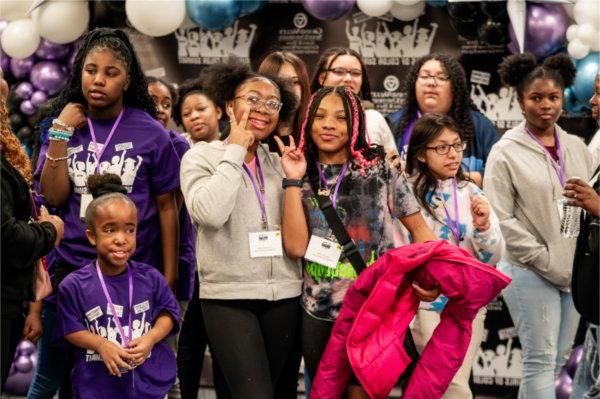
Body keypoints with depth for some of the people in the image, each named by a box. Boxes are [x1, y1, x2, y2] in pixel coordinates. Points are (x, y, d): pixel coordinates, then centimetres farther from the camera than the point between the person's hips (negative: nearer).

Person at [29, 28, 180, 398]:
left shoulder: (151, 133, -4)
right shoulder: (65, 125, 3)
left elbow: (166, 207, 1)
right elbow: (54, 196, -7)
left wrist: (169, 278, -1)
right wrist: (61, 132, -12)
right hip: (69, 268, 2)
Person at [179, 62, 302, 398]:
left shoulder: (280, 163, 12)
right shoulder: (201, 156, 0)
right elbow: (210, 212, -21)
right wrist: (235, 151, -13)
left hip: (284, 296, 5)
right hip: (229, 298, -5)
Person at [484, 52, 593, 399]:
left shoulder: (577, 147, 11)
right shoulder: (506, 152, -4)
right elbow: (500, 220, -10)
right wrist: (546, 261, -13)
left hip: (574, 272, 5)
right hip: (531, 272, -5)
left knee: (559, 359, 10)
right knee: (542, 360, -5)